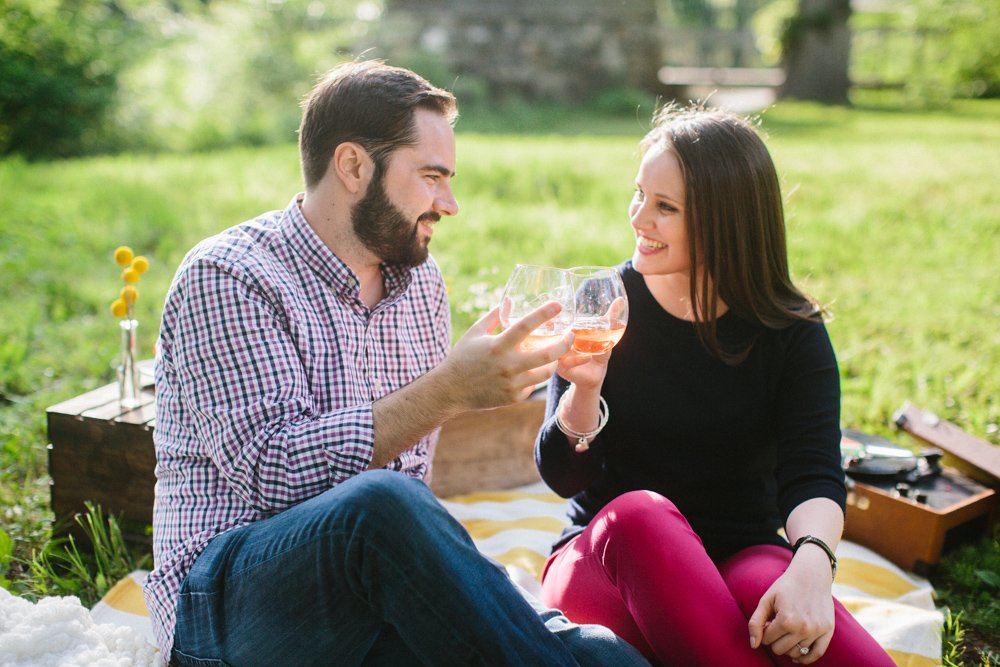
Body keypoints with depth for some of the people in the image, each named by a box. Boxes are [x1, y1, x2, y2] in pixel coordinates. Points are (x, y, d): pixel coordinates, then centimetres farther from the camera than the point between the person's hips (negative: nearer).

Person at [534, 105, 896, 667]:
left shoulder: (792, 335, -1)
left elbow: (814, 475, -14)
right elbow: (563, 476, -3)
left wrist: (812, 563, -36)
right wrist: (585, 388, -24)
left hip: (740, 555, -1)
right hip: (607, 553, 2)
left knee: (765, 584, -37)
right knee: (640, 512, -35)